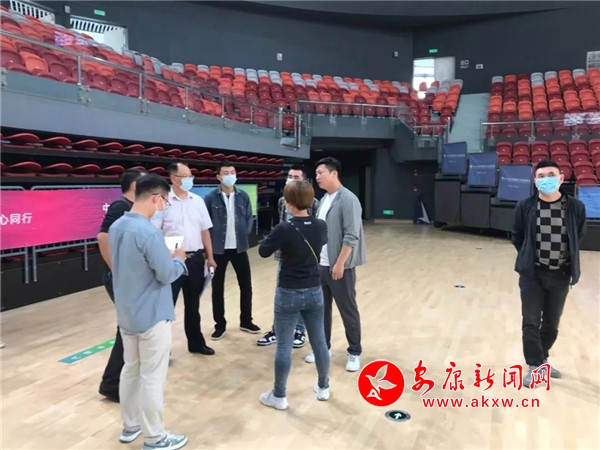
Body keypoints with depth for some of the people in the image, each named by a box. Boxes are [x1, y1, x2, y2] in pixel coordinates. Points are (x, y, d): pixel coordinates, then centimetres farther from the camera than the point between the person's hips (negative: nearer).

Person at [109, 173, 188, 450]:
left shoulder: (117, 226, 3)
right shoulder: (149, 233, -25)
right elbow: (167, 275, -20)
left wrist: (166, 255, 11)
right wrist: (179, 259, -1)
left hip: (126, 314, 9)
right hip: (152, 316, -8)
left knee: (131, 369, 20)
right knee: (152, 377, 4)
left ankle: (130, 426, 35)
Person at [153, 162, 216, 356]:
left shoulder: (198, 201, 7)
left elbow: (205, 231, 11)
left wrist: (210, 257, 10)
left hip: (195, 259, 5)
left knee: (193, 304, 17)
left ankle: (196, 343, 31)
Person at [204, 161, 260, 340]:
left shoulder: (243, 196, 1)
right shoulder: (211, 197, -6)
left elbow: (249, 218, 8)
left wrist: (245, 235, -1)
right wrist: (211, 242, -6)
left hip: (239, 248, 3)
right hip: (218, 249, -2)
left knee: (246, 285, 10)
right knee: (218, 288, 7)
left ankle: (246, 321, 27)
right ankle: (220, 325, 21)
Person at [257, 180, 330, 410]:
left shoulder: (284, 228, -18)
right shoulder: (320, 226, -4)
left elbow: (263, 251, -6)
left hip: (288, 293, -4)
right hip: (314, 291, 5)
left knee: (284, 345, 6)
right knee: (319, 341, 16)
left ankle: (279, 396, 18)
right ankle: (323, 387, 33)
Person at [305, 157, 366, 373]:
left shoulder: (348, 199, -14)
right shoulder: (323, 199, 10)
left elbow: (351, 236, -18)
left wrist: (340, 263, -19)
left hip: (340, 266, -7)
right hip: (320, 265, 7)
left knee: (348, 311, 6)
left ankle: (354, 352, 20)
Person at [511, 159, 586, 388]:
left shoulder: (575, 207, -8)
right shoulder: (525, 207, -9)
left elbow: (578, 238, 8)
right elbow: (517, 237, 5)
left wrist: (567, 260, 9)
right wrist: (529, 258, 6)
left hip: (560, 275, 2)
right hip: (532, 274, -1)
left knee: (551, 324, 15)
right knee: (531, 323, 0)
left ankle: (541, 361, 35)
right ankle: (536, 366, 15)